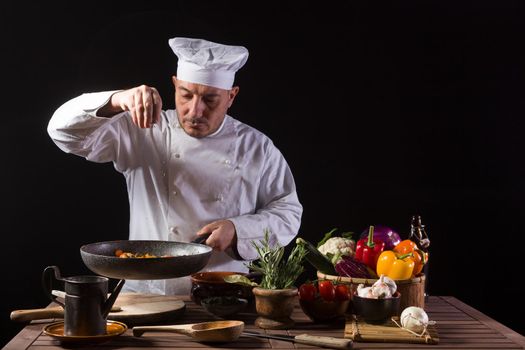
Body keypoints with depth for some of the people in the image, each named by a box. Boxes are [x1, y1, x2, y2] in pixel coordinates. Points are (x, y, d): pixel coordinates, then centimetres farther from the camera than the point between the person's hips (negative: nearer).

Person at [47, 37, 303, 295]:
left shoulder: (256, 147, 7)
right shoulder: (142, 132, 5)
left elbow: (287, 213, 11)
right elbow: (65, 130, -2)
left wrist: (237, 231, -7)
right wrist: (118, 100, -19)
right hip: (146, 292, 0)